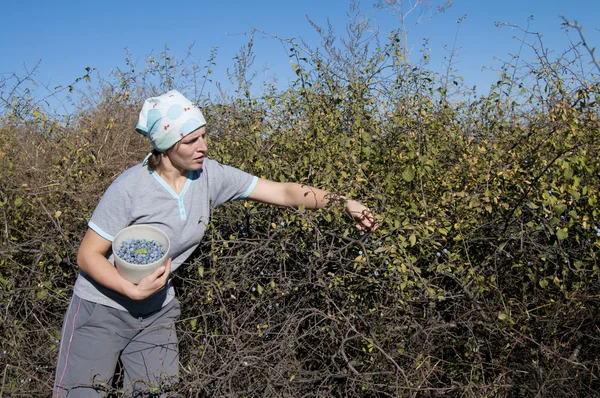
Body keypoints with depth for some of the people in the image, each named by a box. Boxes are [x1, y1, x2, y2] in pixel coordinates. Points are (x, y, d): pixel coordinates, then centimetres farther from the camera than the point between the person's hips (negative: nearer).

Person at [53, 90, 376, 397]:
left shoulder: (210, 176, -12)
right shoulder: (130, 189, -24)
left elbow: (284, 192, -12)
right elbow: (88, 255, -16)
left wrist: (344, 202, -21)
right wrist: (134, 290, -29)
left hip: (156, 312, 4)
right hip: (103, 309, -4)